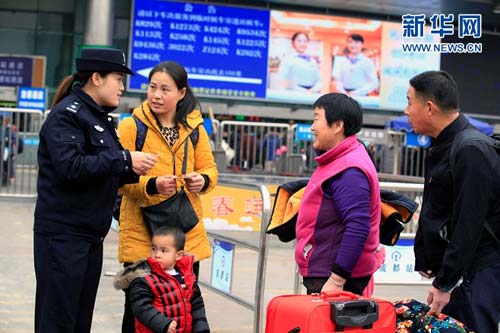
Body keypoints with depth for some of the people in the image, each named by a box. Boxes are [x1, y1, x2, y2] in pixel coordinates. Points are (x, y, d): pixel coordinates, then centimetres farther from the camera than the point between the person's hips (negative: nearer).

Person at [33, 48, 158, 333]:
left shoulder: (100, 116, 17)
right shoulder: (67, 114, -10)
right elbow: (70, 167, -23)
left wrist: (132, 170, -1)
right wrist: (124, 159, -20)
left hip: (91, 235, 9)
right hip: (63, 234, -9)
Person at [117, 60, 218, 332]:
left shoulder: (194, 128, 8)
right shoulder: (131, 126, -3)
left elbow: (209, 169, 12)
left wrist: (202, 180, -11)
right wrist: (151, 185, -25)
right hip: (141, 233, -3)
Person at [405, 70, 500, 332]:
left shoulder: (472, 152, -19)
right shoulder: (440, 147, 13)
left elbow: (468, 227, -21)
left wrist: (444, 284, -20)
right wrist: (423, 259, 17)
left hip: (478, 272, -9)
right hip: (448, 266, 9)